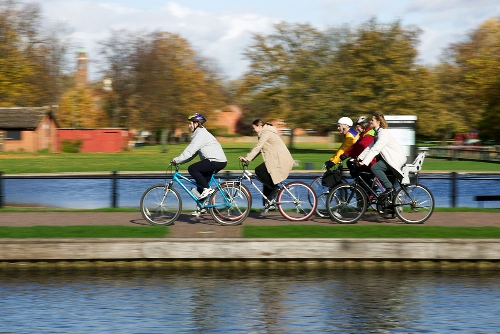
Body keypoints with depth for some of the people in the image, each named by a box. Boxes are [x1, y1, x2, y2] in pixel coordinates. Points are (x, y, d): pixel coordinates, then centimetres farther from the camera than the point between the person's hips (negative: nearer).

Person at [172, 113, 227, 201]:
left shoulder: (201, 134, -14)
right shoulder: (199, 133, 19)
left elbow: (190, 151, -20)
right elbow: (192, 151, 18)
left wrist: (177, 160, -16)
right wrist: (179, 160, 9)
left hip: (216, 161, -10)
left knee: (192, 169, -15)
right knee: (200, 184, 9)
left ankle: (207, 189, -12)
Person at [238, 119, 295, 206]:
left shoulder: (266, 133, -10)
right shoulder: (265, 133, 21)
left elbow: (257, 147, -18)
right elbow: (259, 149, 19)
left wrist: (247, 158, -19)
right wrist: (248, 158, 10)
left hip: (280, 160, -10)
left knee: (259, 170, -15)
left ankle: (274, 187, -9)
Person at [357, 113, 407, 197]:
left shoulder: (383, 133, -19)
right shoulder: (377, 133, 13)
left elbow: (375, 150, -27)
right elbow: (370, 147, 12)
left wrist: (364, 162, -31)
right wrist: (360, 158, 4)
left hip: (397, 158, -11)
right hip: (392, 157, 11)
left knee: (374, 168, -20)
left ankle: (389, 188, -14)